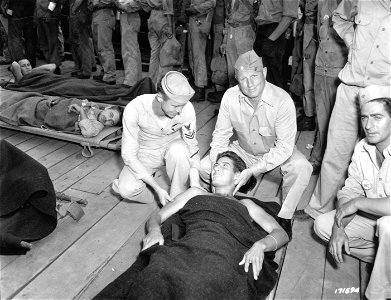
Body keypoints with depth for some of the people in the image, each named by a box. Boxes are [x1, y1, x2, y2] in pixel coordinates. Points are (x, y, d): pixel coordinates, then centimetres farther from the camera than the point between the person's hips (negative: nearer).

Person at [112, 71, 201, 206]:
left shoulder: (186, 108, -27)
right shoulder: (134, 109, -30)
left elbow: (192, 147, -17)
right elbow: (129, 155, -25)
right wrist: (158, 189, -31)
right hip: (145, 152, -1)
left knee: (179, 149, -35)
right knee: (127, 189, -27)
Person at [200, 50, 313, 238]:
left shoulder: (282, 101, -29)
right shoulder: (230, 97, -19)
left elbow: (284, 147, -28)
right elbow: (221, 135, -9)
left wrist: (251, 171, -35)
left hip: (276, 153, -2)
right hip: (243, 151, 3)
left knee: (301, 167, -33)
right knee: (205, 167, -14)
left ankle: (284, 217, -10)